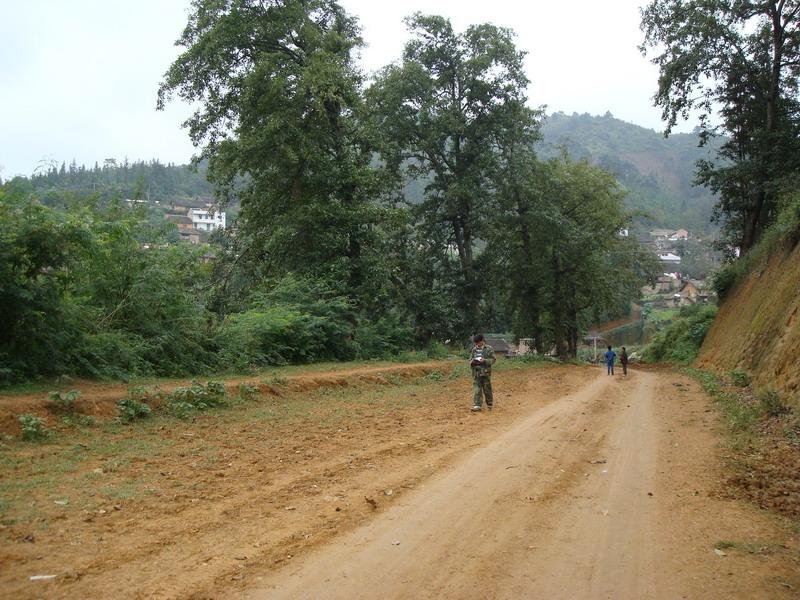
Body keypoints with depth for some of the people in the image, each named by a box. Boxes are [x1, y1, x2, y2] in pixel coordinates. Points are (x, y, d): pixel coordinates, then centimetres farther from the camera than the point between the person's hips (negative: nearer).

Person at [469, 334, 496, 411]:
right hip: (476, 372, 3)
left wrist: (485, 361, -20)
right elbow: (470, 360, 15)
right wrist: (472, 362, -8)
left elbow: (493, 360, -5)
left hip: (486, 372, -3)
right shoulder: (474, 349, 10)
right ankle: (477, 405, -3)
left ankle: (489, 404, 22)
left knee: (487, 389, 6)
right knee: (476, 389, -3)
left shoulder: (489, 349, -2)